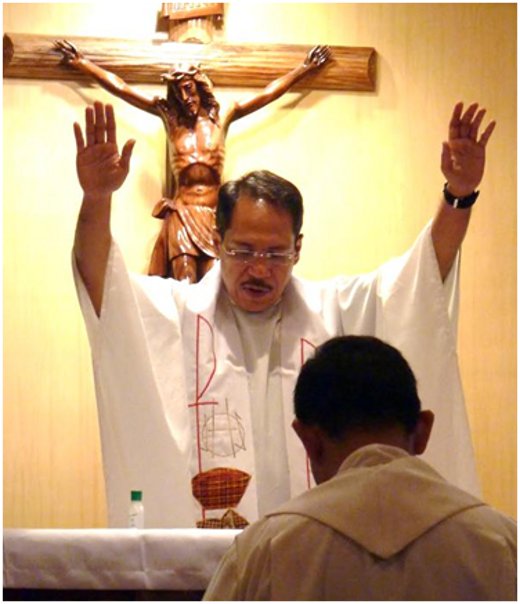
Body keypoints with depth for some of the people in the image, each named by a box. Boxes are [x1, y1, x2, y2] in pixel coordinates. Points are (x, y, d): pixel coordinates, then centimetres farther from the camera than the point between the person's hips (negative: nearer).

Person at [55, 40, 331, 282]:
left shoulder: (221, 118, 10)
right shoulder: (170, 117, 10)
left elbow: (268, 94, 16)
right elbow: (120, 87, 12)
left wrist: (304, 69, 19)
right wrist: (81, 63, 15)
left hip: (213, 216, 1)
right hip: (181, 216, 0)